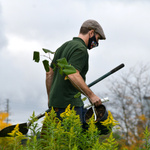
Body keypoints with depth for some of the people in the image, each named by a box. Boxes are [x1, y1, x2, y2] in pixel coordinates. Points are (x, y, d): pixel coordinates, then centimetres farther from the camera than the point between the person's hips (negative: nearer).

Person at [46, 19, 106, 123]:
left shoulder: (64, 47, 20)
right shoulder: (81, 49, -11)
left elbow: (49, 73, 24)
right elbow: (73, 75, -25)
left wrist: (50, 98, 29)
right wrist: (91, 95, -23)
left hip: (55, 102, 10)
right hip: (68, 103, -10)